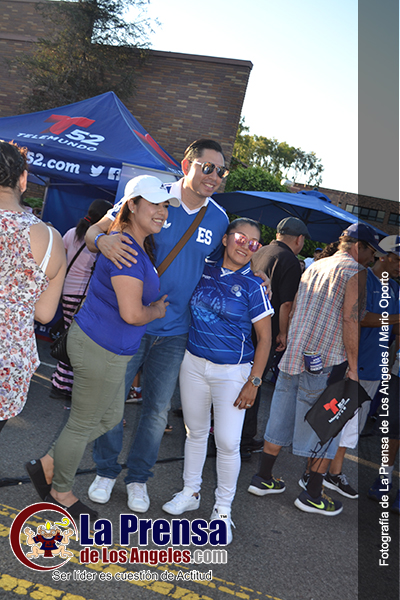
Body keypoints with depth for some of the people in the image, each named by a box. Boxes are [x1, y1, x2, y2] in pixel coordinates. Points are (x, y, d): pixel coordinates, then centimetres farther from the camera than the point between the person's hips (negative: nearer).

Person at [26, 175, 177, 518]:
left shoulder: (140, 245, 8)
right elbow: (132, 314, -28)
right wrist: (156, 311, -7)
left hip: (109, 349, 10)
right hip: (101, 349, -10)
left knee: (110, 418, 23)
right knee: (83, 424, 10)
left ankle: (47, 465, 34)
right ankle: (61, 492, 34)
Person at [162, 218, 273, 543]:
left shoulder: (253, 286, -9)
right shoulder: (204, 271, 1)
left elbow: (264, 338, -8)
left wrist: (253, 382, -12)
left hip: (232, 372, -3)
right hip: (193, 363, 4)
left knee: (228, 442, -2)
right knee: (196, 432, 16)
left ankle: (223, 509, 20)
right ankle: (190, 493, 36)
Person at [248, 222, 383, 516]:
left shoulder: (314, 266, 15)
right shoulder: (355, 272, -7)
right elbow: (351, 320, -16)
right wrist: (353, 367, -12)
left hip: (293, 356, 7)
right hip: (325, 363, -7)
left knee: (282, 421, 15)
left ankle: (263, 479, 25)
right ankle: (312, 495, 16)